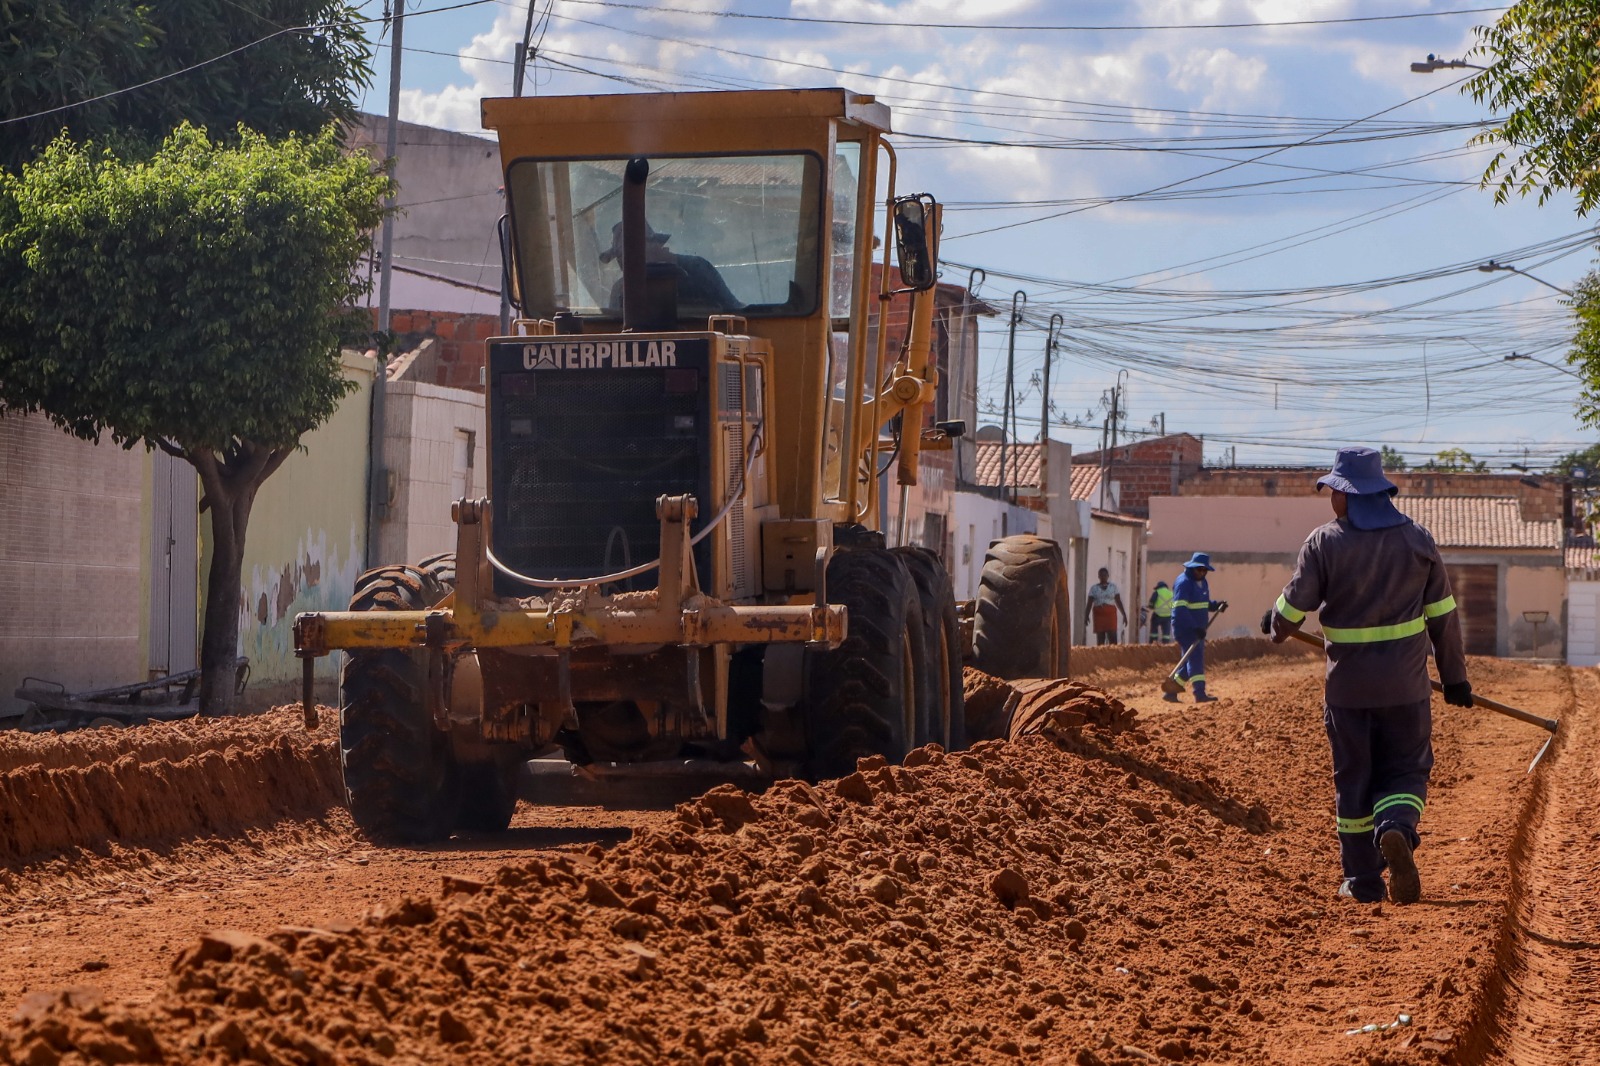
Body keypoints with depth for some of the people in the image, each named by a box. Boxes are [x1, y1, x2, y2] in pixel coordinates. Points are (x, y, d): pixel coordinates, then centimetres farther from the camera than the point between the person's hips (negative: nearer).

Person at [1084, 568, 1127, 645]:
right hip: (1099, 615, 1)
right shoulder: (1094, 588, 10)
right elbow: (1089, 603, 4)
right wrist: (1086, 615, -9)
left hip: (1110, 613, -1)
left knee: (1113, 637, -13)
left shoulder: (1113, 587, 10)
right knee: (1100, 638, -2)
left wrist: (1124, 615, -1)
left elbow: (1118, 602, 7)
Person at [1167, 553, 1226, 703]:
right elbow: (1180, 609, -23)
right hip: (1185, 628, -10)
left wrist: (1216, 605, 4)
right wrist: (1195, 627, -30)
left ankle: (1171, 693, 18)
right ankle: (1200, 694, -22)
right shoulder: (1183, 583, -15)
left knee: (1190, 662, 11)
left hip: (1197, 629, 10)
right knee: (1195, 658, -16)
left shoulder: (1202, 582, 15)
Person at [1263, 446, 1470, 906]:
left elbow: (1294, 605, -5)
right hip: (1405, 686, 1)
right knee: (1407, 770, 10)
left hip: (1347, 685, -1)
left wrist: (1275, 627, 19)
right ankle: (1396, 830, -21)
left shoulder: (1324, 542, -8)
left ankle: (1363, 880, 12)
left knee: (1353, 778, 10)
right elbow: (1443, 614, 3)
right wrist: (1454, 676, 12)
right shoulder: (1417, 539, 0)